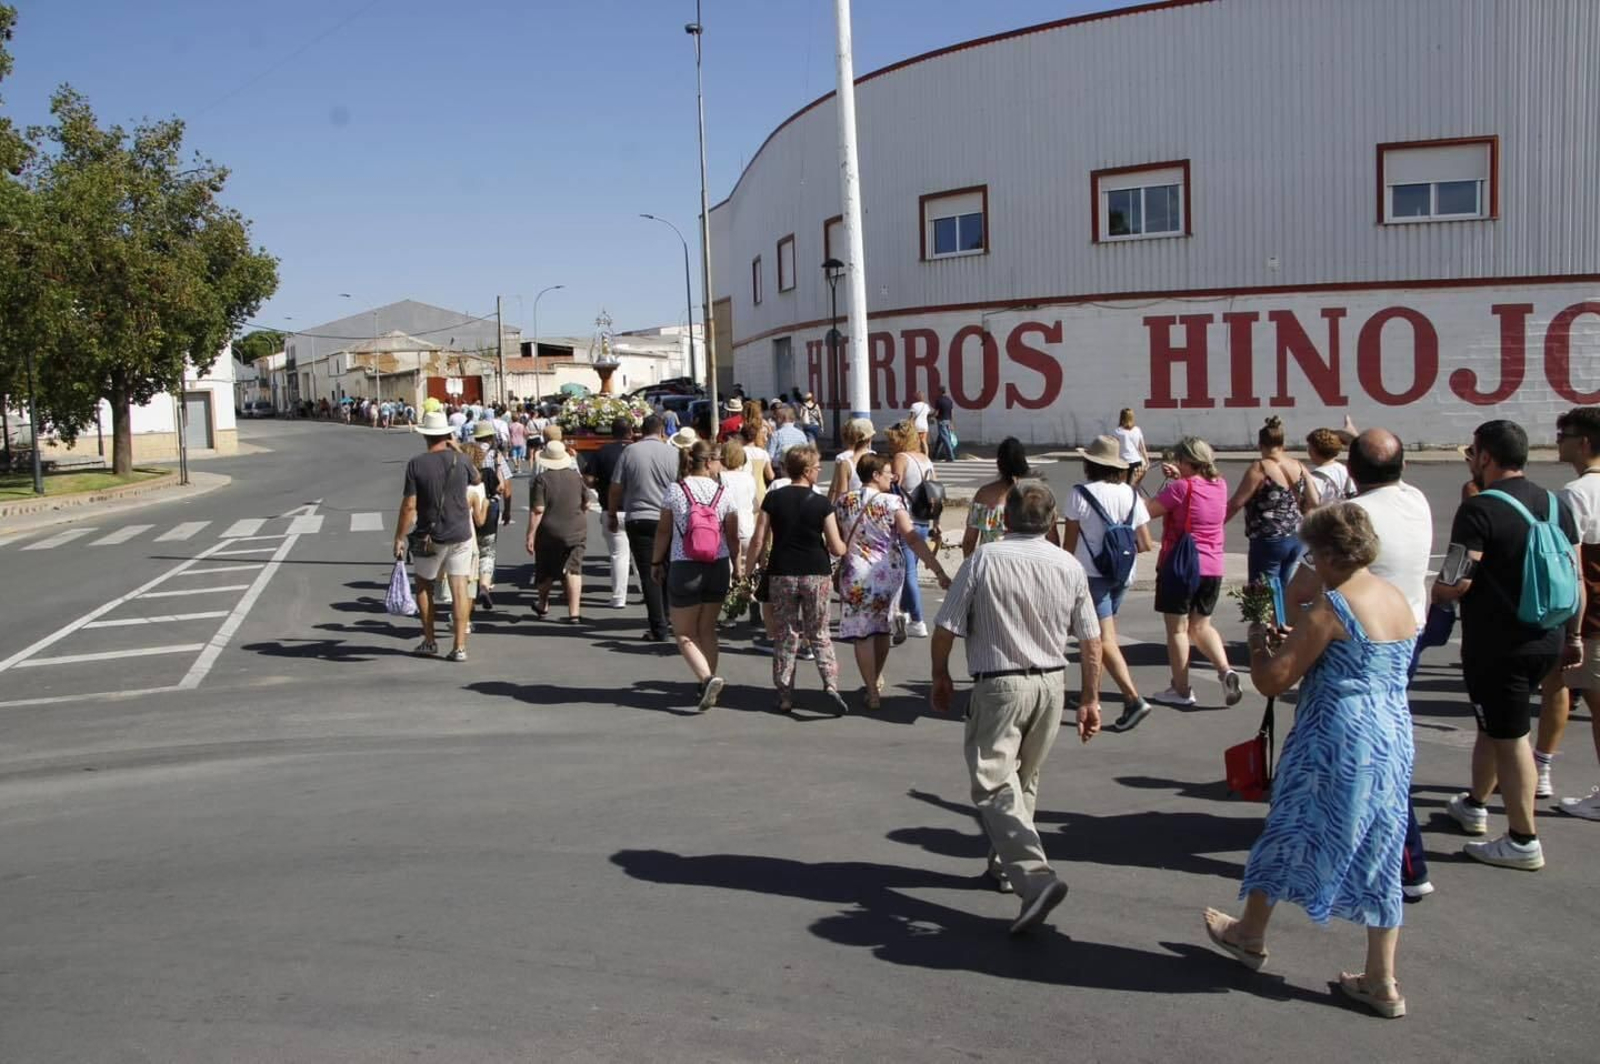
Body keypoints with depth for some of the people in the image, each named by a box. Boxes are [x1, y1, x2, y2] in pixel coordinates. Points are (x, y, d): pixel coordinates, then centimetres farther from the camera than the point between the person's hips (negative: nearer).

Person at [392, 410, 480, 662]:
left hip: (429, 538, -2)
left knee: (424, 586, 17)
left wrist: (399, 538, -4)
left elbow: (409, 505, -12)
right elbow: (476, 477, 19)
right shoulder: (459, 460, -4)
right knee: (459, 589, 3)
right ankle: (459, 646, 1)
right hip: (461, 534, 2)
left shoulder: (416, 464, -11)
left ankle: (429, 641, 22)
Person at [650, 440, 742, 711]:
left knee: (684, 634, 5)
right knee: (707, 630, 16)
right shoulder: (722, 493, -1)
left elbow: (663, 531, -1)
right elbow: (732, 536, 5)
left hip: (684, 569, -3)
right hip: (718, 567, 3)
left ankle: (707, 678, -16)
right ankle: (707, 686, 19)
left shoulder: (675, 490, -6)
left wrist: (656, 562, 12)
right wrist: (737, 566, 17)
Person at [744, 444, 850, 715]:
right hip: (816, 574, -1)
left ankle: (785, 697, 12)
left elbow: (758, 541, -3)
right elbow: (837, 548, -6)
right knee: (819, 635, 11)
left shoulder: (773, 499, -2)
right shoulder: (821, 503, -6)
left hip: (781, 574, 1)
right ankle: (831, 684, -6)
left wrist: (748, 571, 7)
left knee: (785, 636, 10)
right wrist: (846, 545, 17)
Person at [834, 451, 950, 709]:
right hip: (889, 572, 0)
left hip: (856, 574, 0)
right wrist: (939, 572, -18)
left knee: (862, 633, 4)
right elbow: (912, 539, -16)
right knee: (882, 629, 19)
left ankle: (872, 692, 2)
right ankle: (876, 680, 34)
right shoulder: (892, 502, -9)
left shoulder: (844, 502, 0)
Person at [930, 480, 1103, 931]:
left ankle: (1036, 876, -22)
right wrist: (1090, 699, 14)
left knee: (995, 786, -5)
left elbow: (945, 630, -9)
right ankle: (1005, 866, 33)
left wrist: (941, 677, 8)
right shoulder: (1069, 566, 0)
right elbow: (1091, 642, 3)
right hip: (1051, 686, 5)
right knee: (1024, 781, 21)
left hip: (998, 686, -5)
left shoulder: (984, 560, -11)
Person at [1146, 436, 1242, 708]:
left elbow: (1147, 511, -12)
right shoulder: (1220, 485, 4)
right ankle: (1226, 670, -2)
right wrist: (1178, 477, 10)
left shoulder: (1180, 488, -16)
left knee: (1177, 628, 6)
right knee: (1200, 626, 19)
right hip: (1212, 568, 6)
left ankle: (1181, 690, 10)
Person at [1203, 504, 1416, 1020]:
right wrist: (1294, 641, 19)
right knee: (1379, 851, 13)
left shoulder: (1329, 608, -18)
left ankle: (1250, 934, 33)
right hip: (1395, 742, 7)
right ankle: (1381, 981, 17)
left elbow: (1271, 681, -17)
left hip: (1336, 744, -7)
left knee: (1290, 835, 13)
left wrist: (1258, 644, 2)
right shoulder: (1400, 601, 6)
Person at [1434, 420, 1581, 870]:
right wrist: (1573, 635, 19)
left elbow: (1456, 583, -21)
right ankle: (1475, 804, 39)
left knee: (1510, 736, 1)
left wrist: (1431, 592, 0)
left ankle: (1523, 841, 8)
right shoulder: (1556, 505, 7)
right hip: (1547, 641, 8)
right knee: (1495, 723, 23)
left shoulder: (1479, 509, -17)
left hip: (1497, 645, -8)